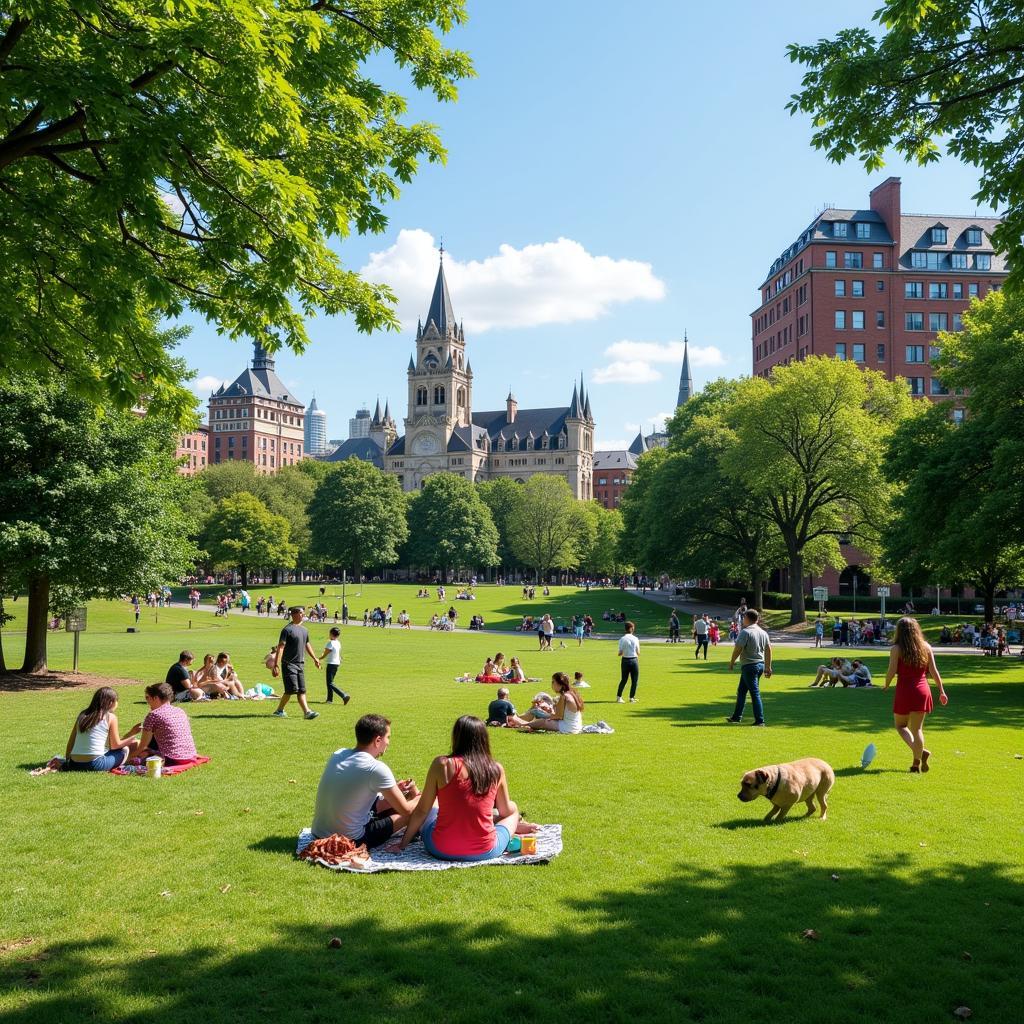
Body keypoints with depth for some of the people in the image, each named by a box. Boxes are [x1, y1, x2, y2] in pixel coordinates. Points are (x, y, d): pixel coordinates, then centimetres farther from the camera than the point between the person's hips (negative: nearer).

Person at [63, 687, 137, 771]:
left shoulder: (82, 715, 13)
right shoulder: (111, 717, -1)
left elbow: (71, 742, 15)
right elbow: (116, 745, 3)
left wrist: (67, 762, 24)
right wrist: (132, 734, 15)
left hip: (74, 765, 6)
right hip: (95, 764, -6)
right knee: (125, 749, 14)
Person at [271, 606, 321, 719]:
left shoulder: (304, 630, 13)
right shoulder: (287, 629, -11)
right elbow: (280, 647, -17)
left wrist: (315, 658, 31)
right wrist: (276, 665, -23)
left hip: (301, 664, 7)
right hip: (289, 664, -7)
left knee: (301, 690, 3)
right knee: (292, 689, -10)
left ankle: (307, 711, -2)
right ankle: (279, 710, 6)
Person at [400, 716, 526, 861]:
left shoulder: (442, 764, -8)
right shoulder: (496, 770, -3)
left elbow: (421, 811, -2)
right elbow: (505, 811, 12)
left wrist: (403, 845, 10)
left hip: (443, 850, -2)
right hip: (484, 852, 2)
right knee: (513, 809, 29)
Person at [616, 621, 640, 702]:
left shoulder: (622, 639, -6)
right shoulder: (635, 639, -5)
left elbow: (620, 653, -8)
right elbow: (638, 653, -3)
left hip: (625, 660, 1)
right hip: (634, 660, -1)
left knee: (623, 680, 13)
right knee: (634, 680, 10)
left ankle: (618, 697, 11)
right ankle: (632, 697, 10)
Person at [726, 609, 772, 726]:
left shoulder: (745, 632, -15)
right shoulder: (763, 632, 9)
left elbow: (738, 648, -17)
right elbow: (768, 649, 11)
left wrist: (732, 662, -4)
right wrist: (768, 667, 15)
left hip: (749, 666, -8)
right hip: (761, 664, 8)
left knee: (755, 693, -5)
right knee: (741, 691, 17)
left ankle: (760, 720, -3)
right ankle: (736, 717, 24)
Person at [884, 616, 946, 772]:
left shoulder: (897, 648, -8)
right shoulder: (926, 647, 3)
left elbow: (892, 671, -13)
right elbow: (933, 671, 3)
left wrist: (886, 685, 5)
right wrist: (941, 690, 10)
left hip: (904, 691, -4)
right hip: (922, 691, 4)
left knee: (900, 725, 14)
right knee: (917, 728, 12)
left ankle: (920, 751, -9)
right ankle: (917, 762, 8)